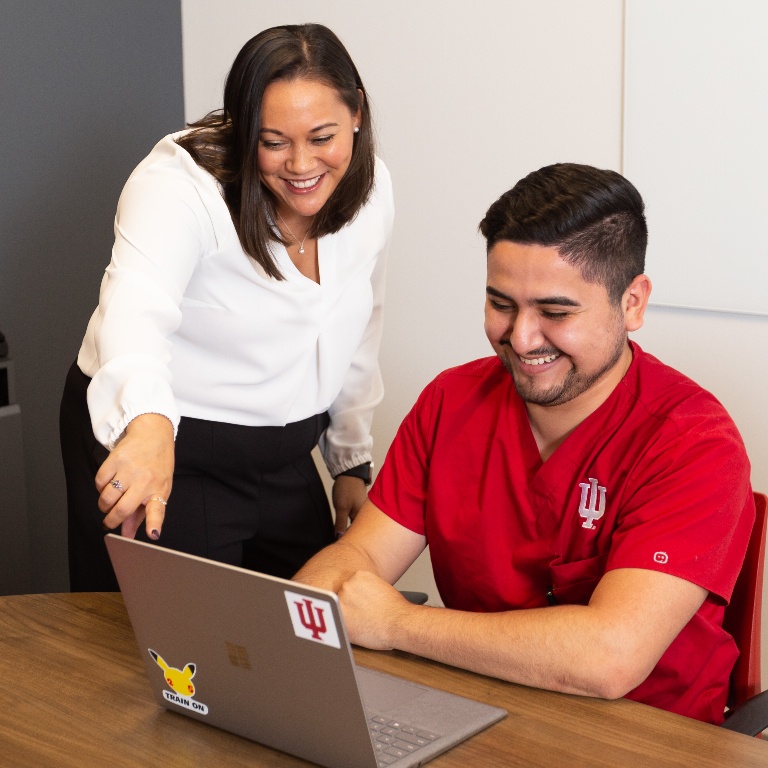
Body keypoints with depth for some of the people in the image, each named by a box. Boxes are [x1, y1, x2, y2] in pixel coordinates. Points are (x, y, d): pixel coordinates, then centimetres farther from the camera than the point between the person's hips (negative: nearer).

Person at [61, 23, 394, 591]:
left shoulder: (371, 188, -3)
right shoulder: (182, 183, -23)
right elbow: (137, 304, -43)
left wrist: (353, 462, 15)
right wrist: (148, 423, -62)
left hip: (283, 458, 6)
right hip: (159, 444, -5)